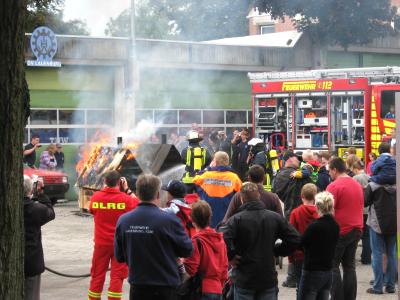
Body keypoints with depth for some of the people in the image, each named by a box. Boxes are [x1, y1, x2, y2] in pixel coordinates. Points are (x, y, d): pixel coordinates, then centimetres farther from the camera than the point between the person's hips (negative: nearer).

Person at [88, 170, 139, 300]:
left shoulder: (95, 197, -6)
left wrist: (105, 188, 15)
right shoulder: (125, 199, -12)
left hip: (101, 243, 2)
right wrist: (127, 190, 7)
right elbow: (138, 203, 7)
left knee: (97, 275, 12)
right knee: (117, 276, 2)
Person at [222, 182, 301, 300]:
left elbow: (222, 238, -26)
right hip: (269, 279, 3)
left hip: (244, 280, -3)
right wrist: (277, 251, 8)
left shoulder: (237, 219, -11)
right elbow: (295, 239, 0)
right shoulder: (275, 217, 0)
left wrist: (230, 256, -11)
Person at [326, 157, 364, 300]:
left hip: (340, 231, -7)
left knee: (333, 266, 1)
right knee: (349, 266, 11)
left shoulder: (334, 186, -13)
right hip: (356, 230, 7)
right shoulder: (358, 185, 11)